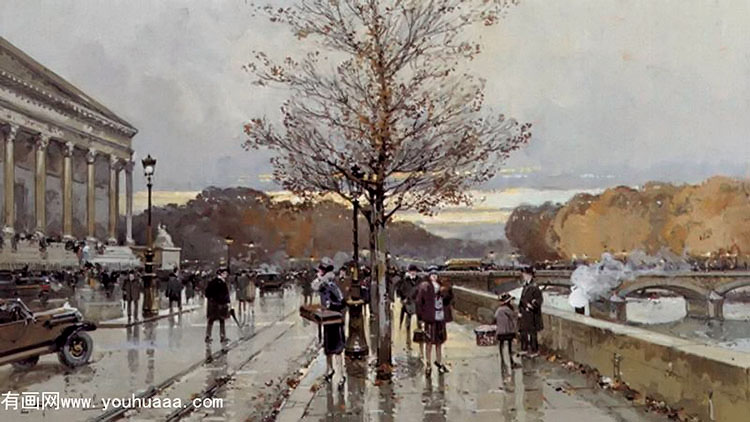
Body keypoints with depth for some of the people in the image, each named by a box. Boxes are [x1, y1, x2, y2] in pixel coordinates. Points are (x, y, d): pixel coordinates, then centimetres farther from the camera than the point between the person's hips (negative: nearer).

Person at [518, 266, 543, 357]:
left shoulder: (534, 287, -17)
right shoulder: (525, 286, 10)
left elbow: (540, 299, -17)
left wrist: (532, 304, -27)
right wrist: (520, 310, 7)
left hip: (531, 314, -9)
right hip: (524, 314, 9)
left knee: (532, 332, 0)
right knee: (523, 332, 15)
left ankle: (535, 351, 10)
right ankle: (524, 349, 27)